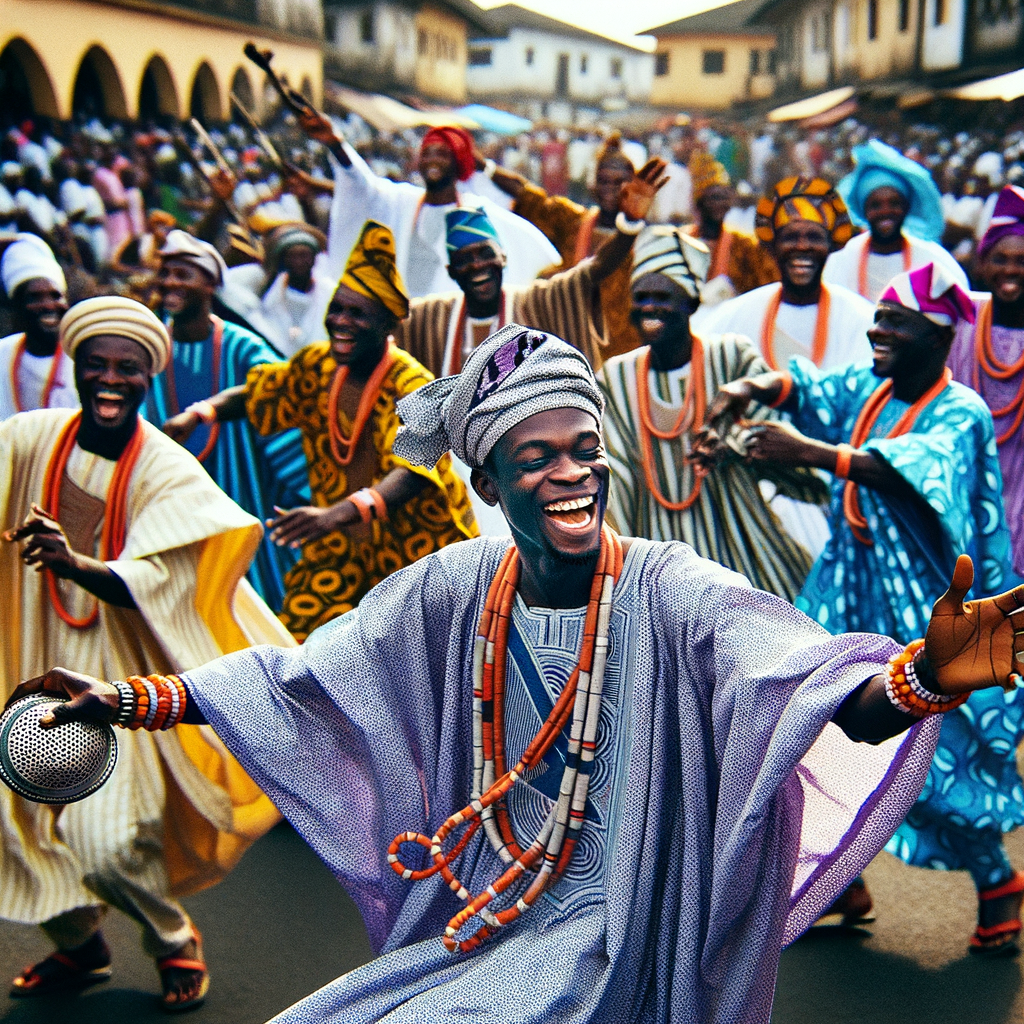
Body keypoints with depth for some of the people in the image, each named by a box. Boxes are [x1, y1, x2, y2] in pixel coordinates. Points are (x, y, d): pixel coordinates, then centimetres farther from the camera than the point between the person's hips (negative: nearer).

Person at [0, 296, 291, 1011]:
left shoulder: (169, 472, -12)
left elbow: (143, 588, -23)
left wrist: (76, 563, -41)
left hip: (120, 677, -4)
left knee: (107, 844, -15)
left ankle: (175, 939, 19)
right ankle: (78, 946, 33)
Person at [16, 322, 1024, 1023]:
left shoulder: (666, 590, -17)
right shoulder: (457, 586, -3)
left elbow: (824, 685, -32)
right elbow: (300, 677, 4)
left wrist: (922, 676, -55)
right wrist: (129, 700, 0)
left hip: (607, 941, -5)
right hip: (469, 920, 5)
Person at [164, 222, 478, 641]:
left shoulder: (411, 385, -23)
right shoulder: (319, 364, -2)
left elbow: (415, 471, -38)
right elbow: (257, 392, 14)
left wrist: (340, 513, -55)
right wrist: (197, 415, -6)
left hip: (415, 547, -5)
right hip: (340, 548, 6)